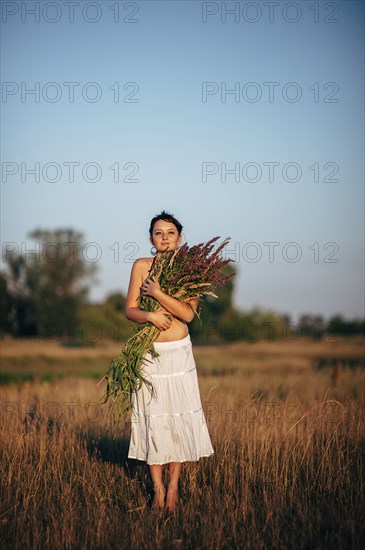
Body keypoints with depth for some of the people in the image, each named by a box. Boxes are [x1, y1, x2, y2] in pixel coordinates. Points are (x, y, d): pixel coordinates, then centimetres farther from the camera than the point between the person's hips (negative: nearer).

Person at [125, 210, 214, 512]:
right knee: (151, 417, 1)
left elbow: (188, 313, -13)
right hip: (148, 353, 0)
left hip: (179, 352, 0)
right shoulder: (142, 266, 1)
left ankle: (174, 487, 13)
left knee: (179, 416, 0)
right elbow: (130, 309, 0)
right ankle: (158, 489, 11)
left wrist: (157, 293, -19)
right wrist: (151, 315, -19)